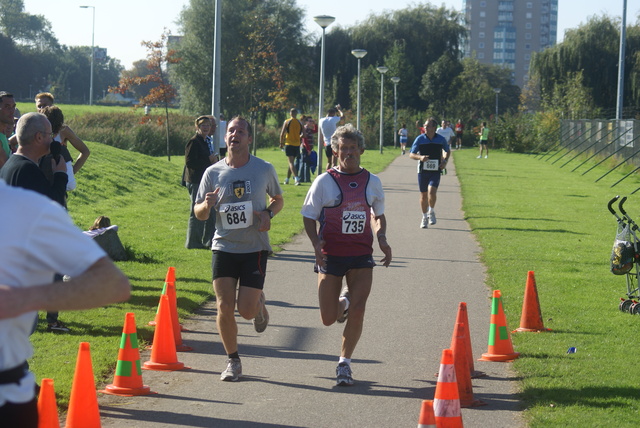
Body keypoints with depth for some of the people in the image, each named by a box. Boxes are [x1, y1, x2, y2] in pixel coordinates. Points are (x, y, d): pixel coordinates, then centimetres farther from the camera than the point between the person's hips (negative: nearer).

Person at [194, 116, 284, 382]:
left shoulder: (265, 170, -1)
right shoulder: (213, 173, 0)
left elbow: (278, 200, 15)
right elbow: (199, 214, 8)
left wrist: (268, 213, -7)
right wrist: (207, 205, -16)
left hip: (255, 248, -1)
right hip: (224, 247, 1)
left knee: (246, 310, -6)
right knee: (225, 306, -5)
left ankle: (259, 303, 32)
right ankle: (233, 361, 13)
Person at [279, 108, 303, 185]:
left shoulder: (287, 122, -5)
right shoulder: (300, 123, 5)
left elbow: (282, 134, -7)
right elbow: (302, 134, 3)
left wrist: (281, 143, 5)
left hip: (289, 144, -4)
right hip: (297, 145, 4)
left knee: (291, 162, -9)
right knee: (291, 162, 17)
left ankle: (296, 178, -26)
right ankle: (287, 179, 24)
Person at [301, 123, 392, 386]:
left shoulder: (372, 182, 6)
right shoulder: (324, 182, -2)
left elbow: (378, 216, 19)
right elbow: (309, 217, 2)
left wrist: (382, 239, 0)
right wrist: (316, 243, -16)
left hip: (361, 256, 1)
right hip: (331, 256, -1)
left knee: (356, 313, -10)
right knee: (328, 319, 1)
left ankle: (344, 363, 9)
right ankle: (342, 303, 38)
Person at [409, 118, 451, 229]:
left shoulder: (441, 139, 0)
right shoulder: (420, 139, -3)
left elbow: (448, 151, 19)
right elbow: (411, 154, -1)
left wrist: (445, 161, 1)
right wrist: (420, 157, -21)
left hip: (435, 171, -1)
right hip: (423, 170, 1)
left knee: (432, 191, -22)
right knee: (423, 195, 7)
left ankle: (431, 212, 2)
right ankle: (424, 217, 25)